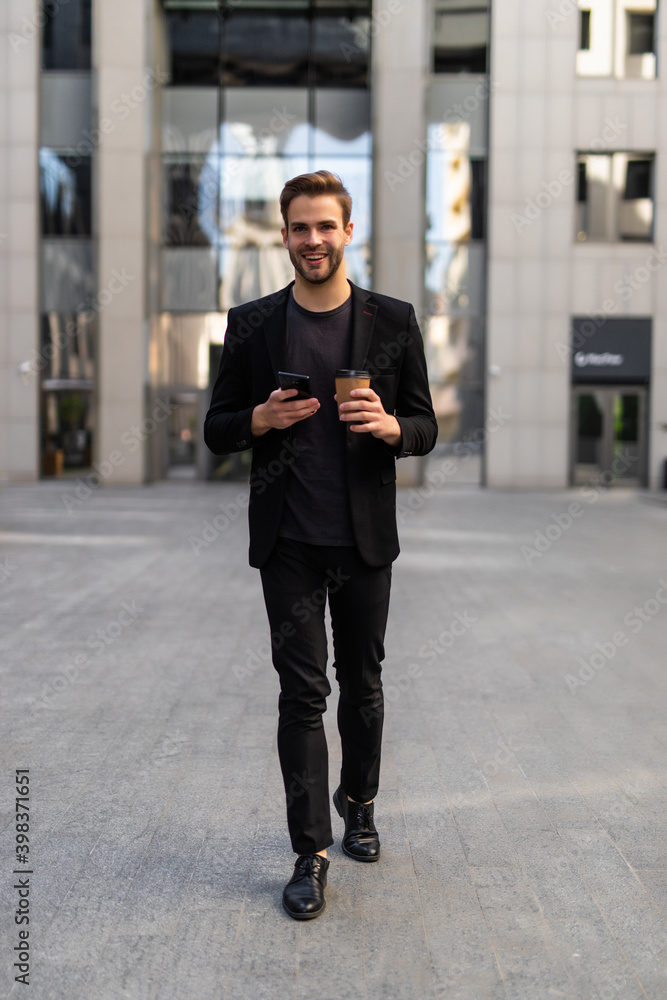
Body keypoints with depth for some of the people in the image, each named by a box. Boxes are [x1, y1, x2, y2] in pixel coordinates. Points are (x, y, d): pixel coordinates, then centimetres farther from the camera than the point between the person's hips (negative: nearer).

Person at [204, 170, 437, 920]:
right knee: (301, 691, 0)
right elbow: (217, 430, 6)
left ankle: (358, 800, 38)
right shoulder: (251, 324, 2)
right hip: (288, 542, -1)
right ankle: (310, 852, 11)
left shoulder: (393, 321, 1)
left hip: (365, 540, 1)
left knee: (361, 681, 14)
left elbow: (426, 428, 4)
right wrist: (261, 419, -15)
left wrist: (389, 426, -19)